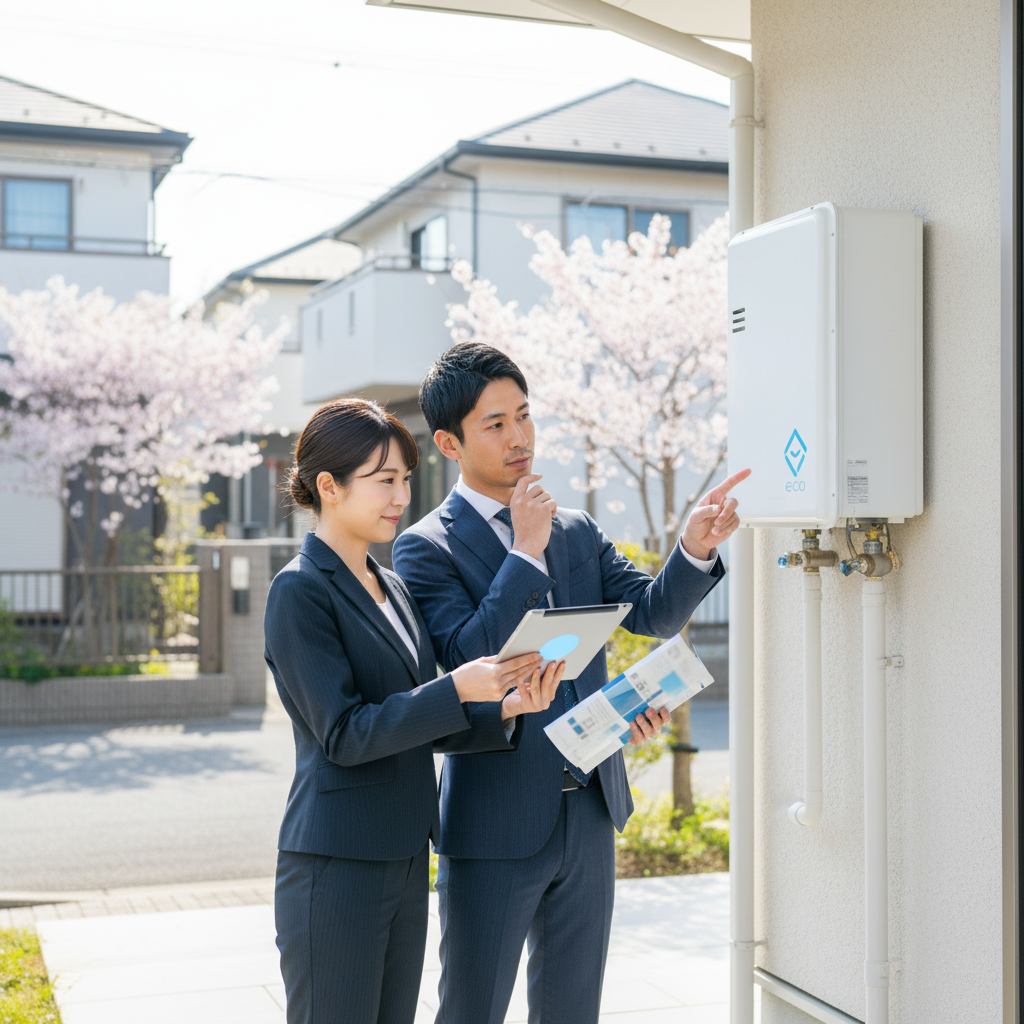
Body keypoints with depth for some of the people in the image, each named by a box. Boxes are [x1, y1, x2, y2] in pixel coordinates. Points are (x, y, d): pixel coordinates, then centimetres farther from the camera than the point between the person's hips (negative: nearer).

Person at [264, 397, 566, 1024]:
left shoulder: (394, 589, 13)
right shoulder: (300, 591, -12)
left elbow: (420, 725, 12)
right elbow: (343, 735, -18)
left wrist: (507, 708, -4)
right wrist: (458, 689, -25)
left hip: (405, 859, 8)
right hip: (336, 864, -8)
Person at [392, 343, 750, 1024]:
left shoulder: (579, 531, 9)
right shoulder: (427, 547, -8)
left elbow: (656, 613, 0)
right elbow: (469, 661, -21)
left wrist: (696, 549, -18)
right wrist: (525, 551, -21)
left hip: (590, 815, 5)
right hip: (497, 825, -5)